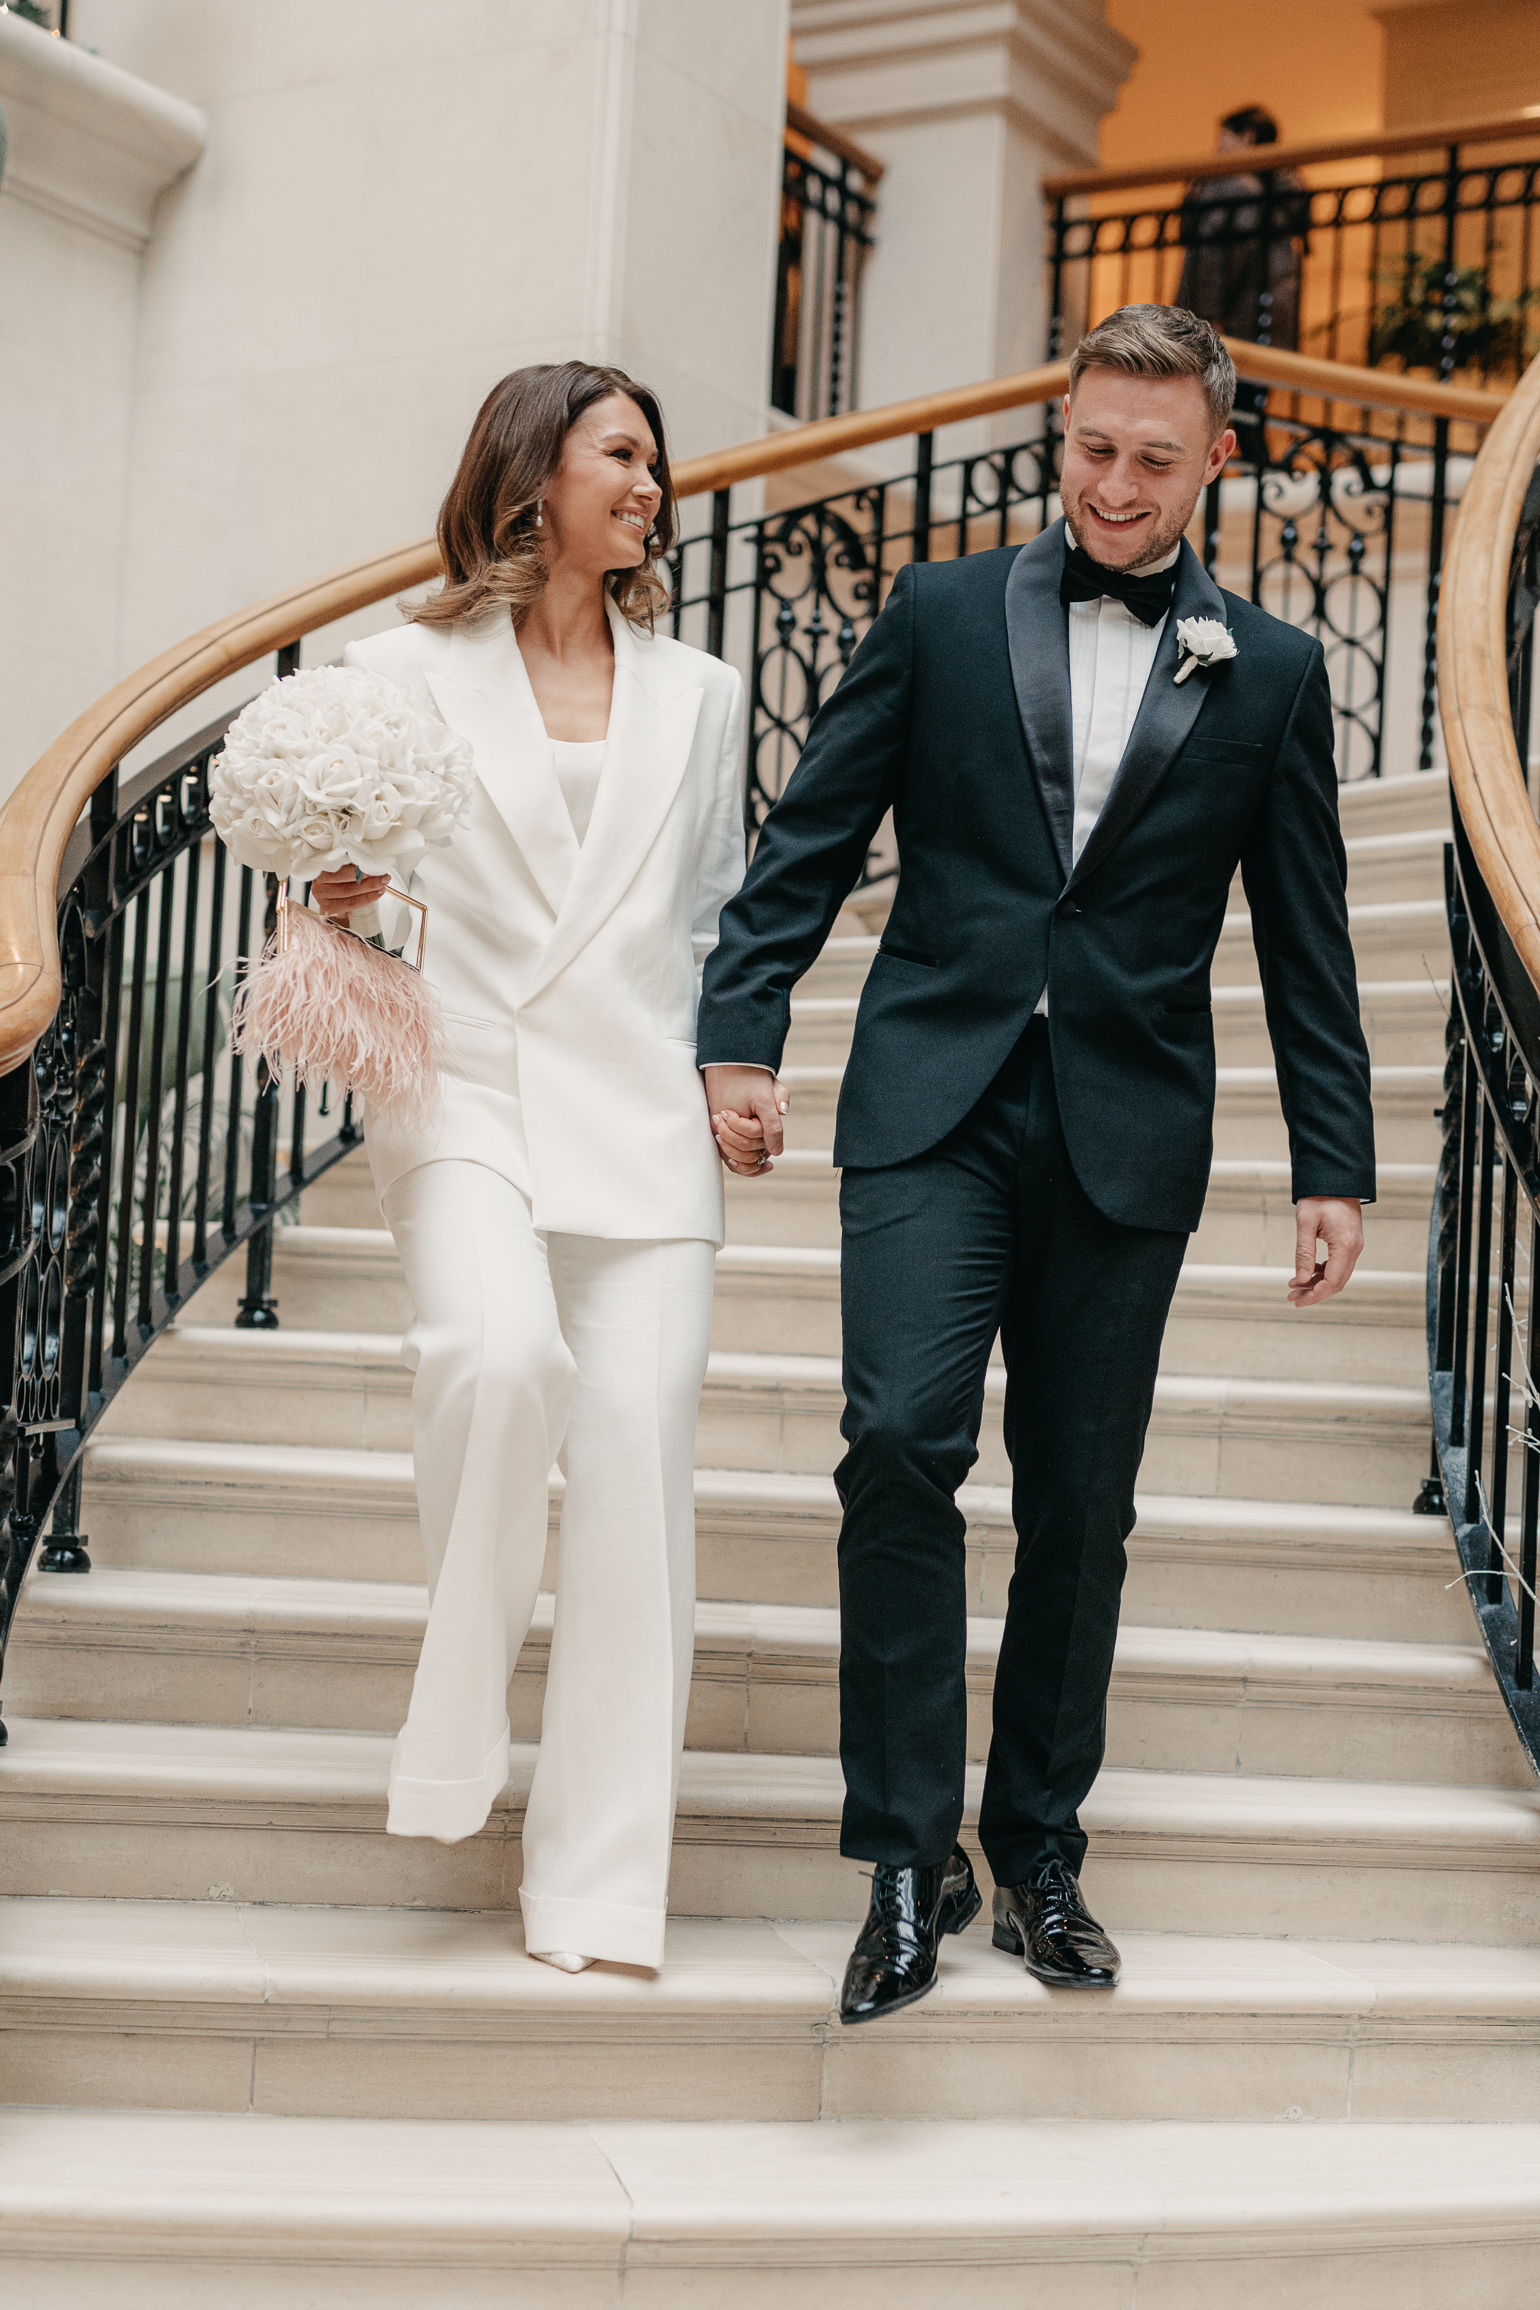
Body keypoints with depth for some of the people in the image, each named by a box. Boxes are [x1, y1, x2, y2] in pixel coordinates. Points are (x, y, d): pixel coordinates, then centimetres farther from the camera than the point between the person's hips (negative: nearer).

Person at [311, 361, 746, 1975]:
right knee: (500, 1353, -30)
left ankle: (599, 1885, 0)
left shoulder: (697, 693, 18)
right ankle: (458, 1703, -4)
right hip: (463, 1086, -2)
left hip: (642, 1110, 2)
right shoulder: (408, 671, 9)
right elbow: (349, 894, 11)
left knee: (635, 1446, -9)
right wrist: (338, 911, -12)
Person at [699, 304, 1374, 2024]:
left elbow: (1304, 944, 10)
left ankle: (1039, 1848, 22)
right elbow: (810, 838, 7)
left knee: (1079, 1499, 6)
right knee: (901, 1441, -15)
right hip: (934, 1100, -1)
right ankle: (909, 1855, -3)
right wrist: (738, 1037, -3)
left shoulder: (1270, 673, 8)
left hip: (1126, 1129, 1)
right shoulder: (940, 615, 7)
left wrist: (1332, 1167, 6)